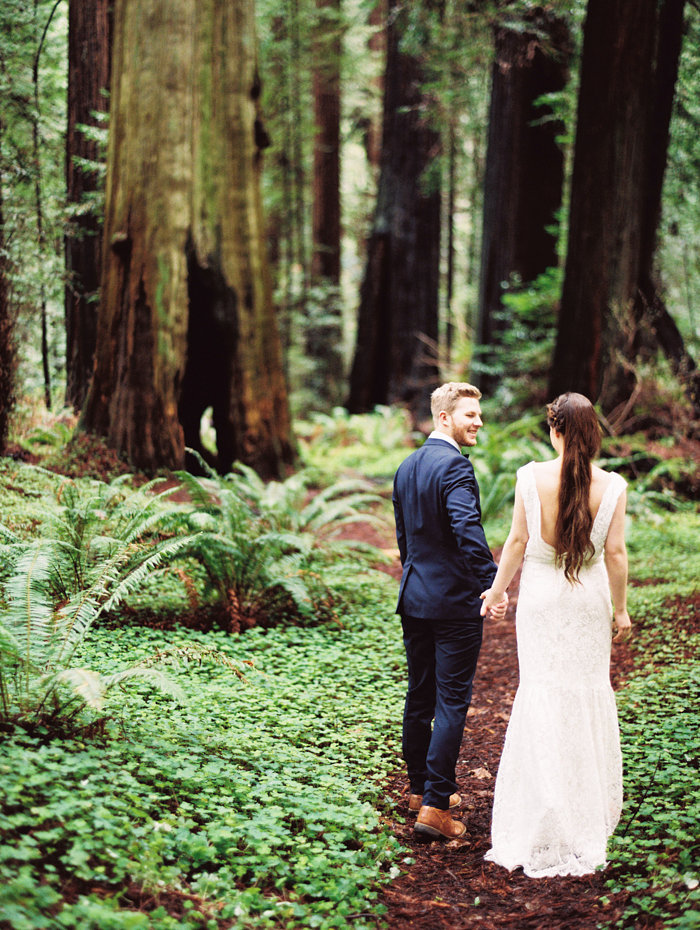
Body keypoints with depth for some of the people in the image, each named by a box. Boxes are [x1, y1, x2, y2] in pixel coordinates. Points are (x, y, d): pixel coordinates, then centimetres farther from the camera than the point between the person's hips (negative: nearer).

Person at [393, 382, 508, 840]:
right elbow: (467, 530, -29)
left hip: (414, 600, 8)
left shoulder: (406, 467, 12)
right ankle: (436, 806, -4)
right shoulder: (454, 465, -16)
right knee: (452, 702, -4)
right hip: (454, 600, -8)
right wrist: (492, 585, -31)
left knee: (419, 696, 16)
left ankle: (420, 788, 27)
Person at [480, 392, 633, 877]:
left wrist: (497, 590, 8)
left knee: (543, 695, 8)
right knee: (589, 695, 14)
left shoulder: (531, 477, -12)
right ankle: (590, 808, 27)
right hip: (590, 599, 1)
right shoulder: (612, 486, -11)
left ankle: (548, 819, 13)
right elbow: (616, 553, -6)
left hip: (542, 596, -1)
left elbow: (517, 541, -6)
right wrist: (621, 609, 6)